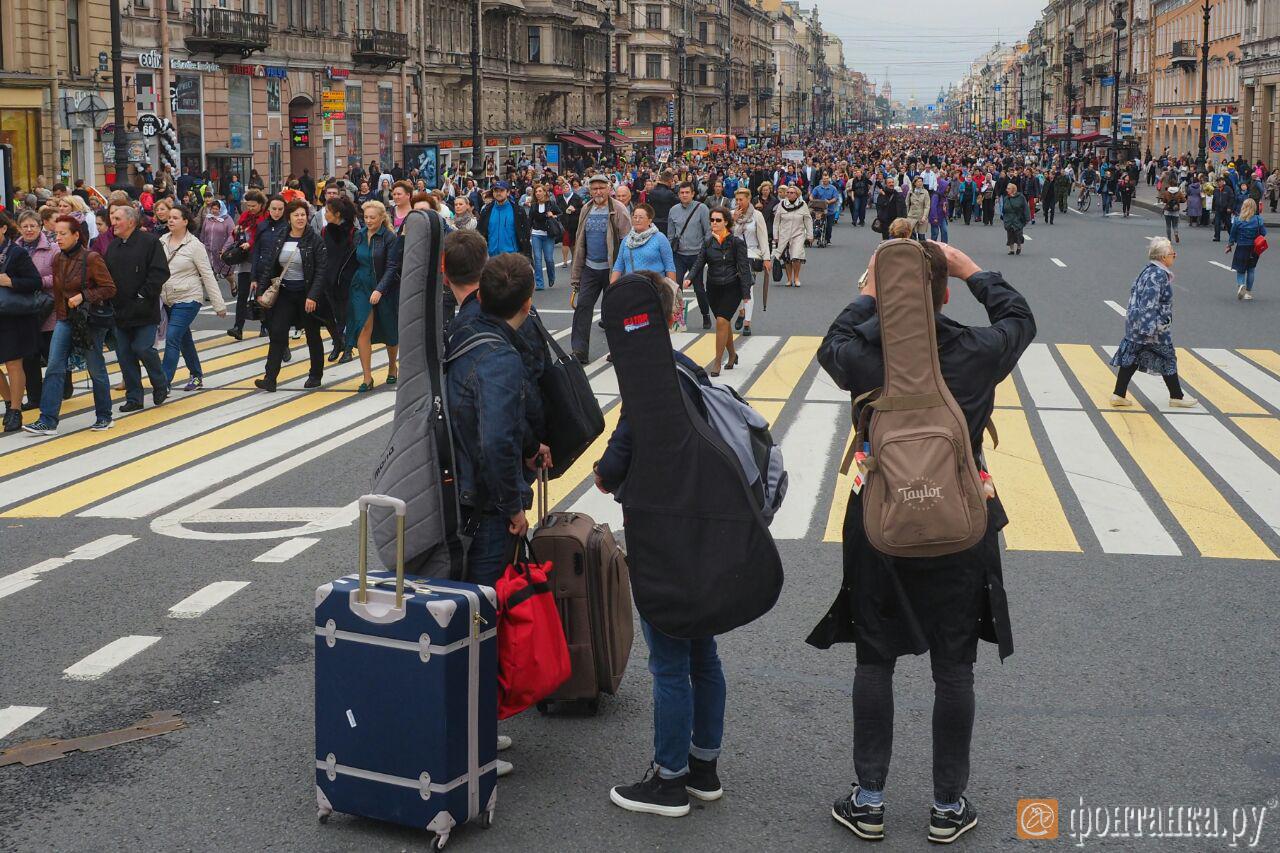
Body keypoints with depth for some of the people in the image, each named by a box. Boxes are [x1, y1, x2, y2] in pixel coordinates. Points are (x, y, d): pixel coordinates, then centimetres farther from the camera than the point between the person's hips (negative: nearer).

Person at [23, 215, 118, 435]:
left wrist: (83, 296, -22)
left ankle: (104, 417, 21)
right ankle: (47, 421, -6)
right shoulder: (58, 260, 7)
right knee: (54, 369, -5)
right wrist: (58, 316, 15)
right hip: (65, 320, 6)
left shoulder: (91, 258, -12)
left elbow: (110, 289, -13)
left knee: (96, 370, 5)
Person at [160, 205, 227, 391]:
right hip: (168, 299, 6)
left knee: (172, 338, -13)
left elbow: (208, 276, -10)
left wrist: (219, 305, -11)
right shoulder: (162, 241, 3)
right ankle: (196, 376, 31)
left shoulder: (194, 245, -11)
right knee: (184, 339, 16)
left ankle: (164, 381, -11)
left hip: (188, 299, -6)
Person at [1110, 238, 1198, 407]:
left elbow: (1134, 292, 19)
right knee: (1168, 358, 6)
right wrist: (1149, 328, -28)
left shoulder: (1149, 270, 11)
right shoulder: (1159, 275, -20)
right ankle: (1176, 397, 17)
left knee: (1131, 357, 9)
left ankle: (1119, 395, 7)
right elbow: (1150, 304, -26)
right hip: (1154, 327, -9)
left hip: (1136, 324, 9)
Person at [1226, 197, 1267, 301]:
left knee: (1240, 270, 9)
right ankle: (1248, 292, 20)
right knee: (1251, 270, 16)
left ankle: (1240, 285, -20)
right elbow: (1263, 233, -5)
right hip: (1254, 249, 1)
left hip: (1241, 248, -1)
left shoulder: (1238, 220, -9)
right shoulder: (1258, 219, -9)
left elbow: (1232, 235, -2)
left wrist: (1229, 245, 12)